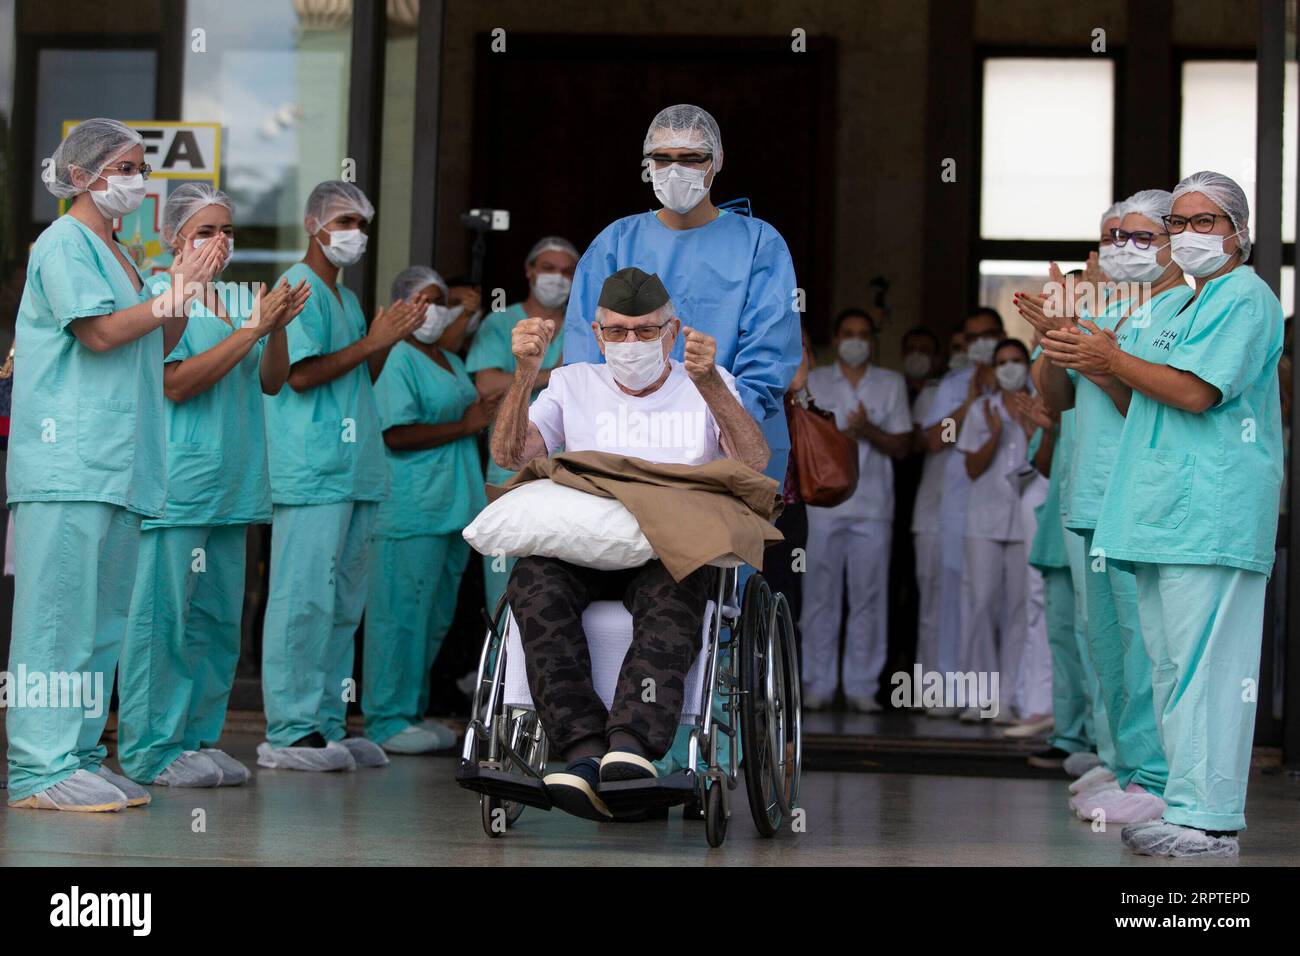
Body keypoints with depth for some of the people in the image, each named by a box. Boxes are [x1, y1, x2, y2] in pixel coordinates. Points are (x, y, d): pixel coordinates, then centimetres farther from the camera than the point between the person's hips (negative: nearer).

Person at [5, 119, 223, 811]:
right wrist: (174, 294, -7)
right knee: (59, 609, -9)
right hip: (67, 459, -9)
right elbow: (100, 332, -14)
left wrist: (186, 292, 10)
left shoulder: (116, 255, 23)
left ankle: (78, 755, 12)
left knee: (103, 617, 8)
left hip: (118, 462, 9)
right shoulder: (64, 243, -4)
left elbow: (154, 349, 23)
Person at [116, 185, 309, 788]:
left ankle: (197, 737, 17)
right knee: (164, 613, -6)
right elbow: (176, 383, -15)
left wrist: (278, 327, -2)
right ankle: (152, 749, -1)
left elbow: (271, 382, 16)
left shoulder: (237, 299, 17)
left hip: (231, 483, 8)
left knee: (217, 619, 9)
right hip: (176, 482, -8)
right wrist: (252, 329, -15)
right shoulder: (158, 293, -5)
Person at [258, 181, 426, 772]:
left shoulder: (346, 298, 24)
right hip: (311, 473, -10)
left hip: (355, 472, 10)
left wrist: (391, 339, 12)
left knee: (343, 605, 9)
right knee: (305, 599, -10)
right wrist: (372, 342, -9)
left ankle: (326, 726, 14)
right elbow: (302, 373, -15)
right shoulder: (299, 287, -5)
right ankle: (288, 732, -8)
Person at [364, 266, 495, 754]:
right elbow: (397, 434, -18)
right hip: (412, 512, -9)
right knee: (403, 614, -7)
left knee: (436, 618, 12)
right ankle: (388, 719, -2)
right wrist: (465, 425, -12)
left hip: (454, 508, 9)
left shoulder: (453, 362, 20)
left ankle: (413, 710, 20)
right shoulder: (398, 361, -8)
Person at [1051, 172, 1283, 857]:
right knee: (1171, 666, 10)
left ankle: (1206, 820, -12)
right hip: (1164, 513, 10)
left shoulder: (1245, 298, -4)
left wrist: (1114, 360, -6)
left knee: (1203, 666, -12)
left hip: (1210, 512, -10)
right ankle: (1188, 806, 15)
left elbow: (1194, 392, -16)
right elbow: (1146, 409, 27)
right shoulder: (1182, 307, 25)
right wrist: (1098, 368, 11)